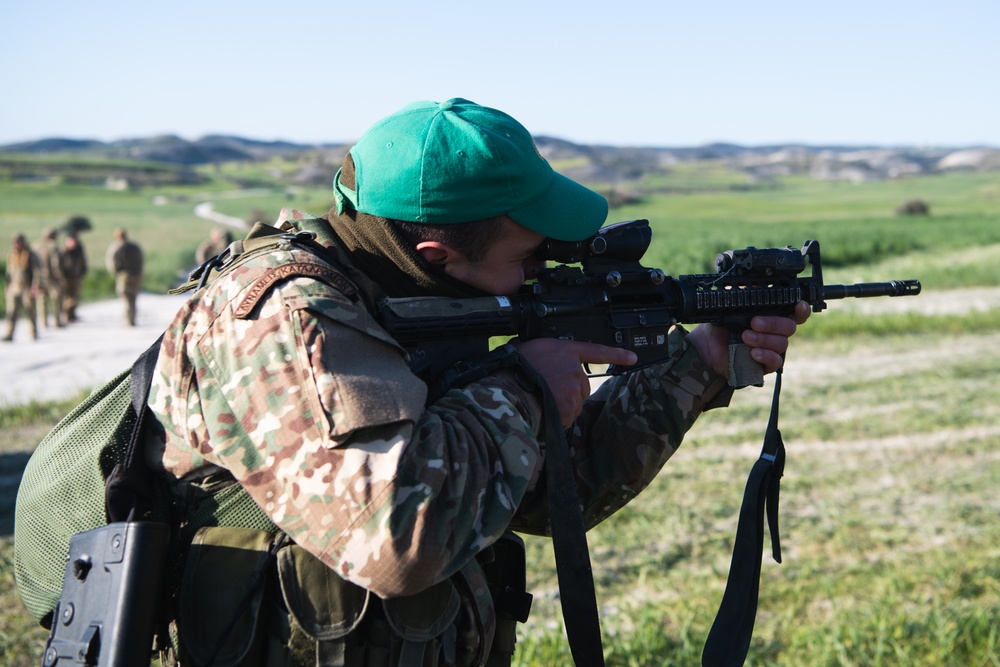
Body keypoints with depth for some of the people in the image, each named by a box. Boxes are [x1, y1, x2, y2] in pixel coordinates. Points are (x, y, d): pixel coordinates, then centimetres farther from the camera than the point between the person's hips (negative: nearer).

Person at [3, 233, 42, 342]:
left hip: (27, 288, -4)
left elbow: (37, 272, -8)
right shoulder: (11, 256, 10)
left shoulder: (31, 256, -6)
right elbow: (9, 272, 20)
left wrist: (34, 287, -16)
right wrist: (8, 286, 16)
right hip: (14, 288, 4)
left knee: (30, 312, 1)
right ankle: (10, 334, -4)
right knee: (12, 312, -3)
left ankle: (34, 334, 14)